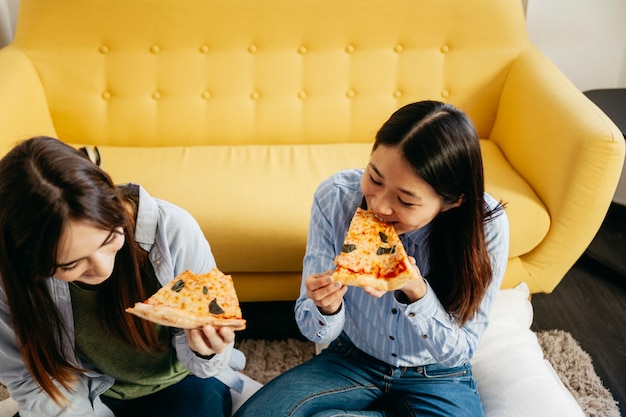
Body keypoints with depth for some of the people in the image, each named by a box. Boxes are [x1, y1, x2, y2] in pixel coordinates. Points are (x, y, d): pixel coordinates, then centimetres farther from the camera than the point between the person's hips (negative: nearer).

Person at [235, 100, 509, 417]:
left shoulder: (486, 225, -24)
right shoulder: (335, 197, -20)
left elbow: (460, 352, -15)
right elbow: (316, 331, -11)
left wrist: (417, 292, -34)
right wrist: (326, 308, -36)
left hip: (437, 379, -1)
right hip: (351, 360, 2)